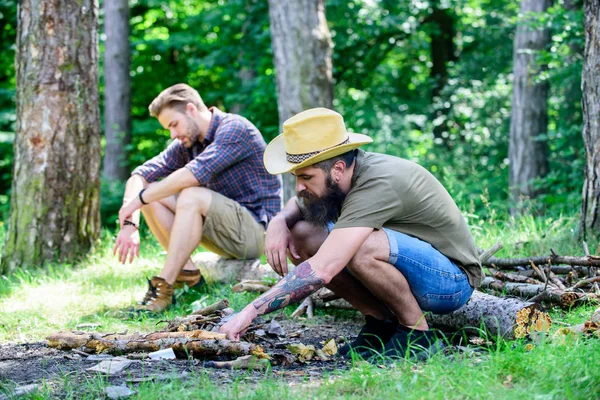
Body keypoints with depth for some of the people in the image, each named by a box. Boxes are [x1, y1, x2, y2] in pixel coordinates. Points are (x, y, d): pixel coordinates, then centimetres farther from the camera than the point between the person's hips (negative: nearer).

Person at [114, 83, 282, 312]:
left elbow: (195, 173, -30)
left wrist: (138, 199, -23)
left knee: (191, 196, -32)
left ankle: (164, 286, -30)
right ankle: (187, 273, -9)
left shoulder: (234, 128, -17)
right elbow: (140, 175, 0)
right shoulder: (186, 144, 7)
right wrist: (129, 223, -18)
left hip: (255, 229, -8)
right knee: (151, 193, -2)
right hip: (227, 231, 8)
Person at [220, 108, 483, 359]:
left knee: (361, 247, -37)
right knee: (300, 235, -4)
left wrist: (251, 311, -35)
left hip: (452, 278, -9)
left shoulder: (379, 185, -31)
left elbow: (322, 270, -37)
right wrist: (279, 222, -8)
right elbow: (299, 204, 18)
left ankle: (417, 332, -13)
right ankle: (381, 323, 3)